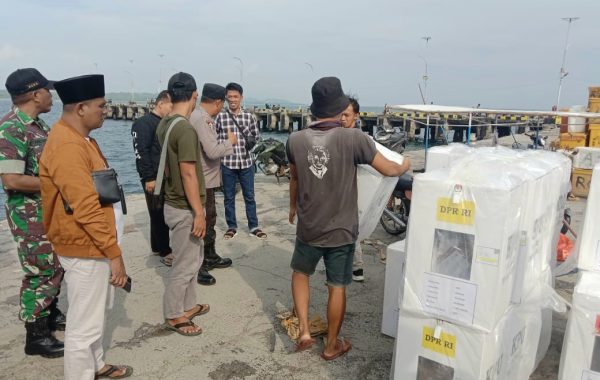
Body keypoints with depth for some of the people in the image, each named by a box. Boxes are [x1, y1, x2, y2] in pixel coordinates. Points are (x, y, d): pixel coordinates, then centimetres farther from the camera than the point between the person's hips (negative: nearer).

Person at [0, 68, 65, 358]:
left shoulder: (38, 124, 9)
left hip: (51, 210, 9)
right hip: (30, 215, -9)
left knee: (55, 267, 19)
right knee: (40, 272, 0)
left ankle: (50, 314, 37)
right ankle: (36, 336, 14)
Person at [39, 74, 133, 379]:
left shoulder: (79, 137, 10)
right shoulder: (67, 147, -23)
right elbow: (87, 209, -27)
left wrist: (109, 248, 20)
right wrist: (114, 253, -23)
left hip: (92, 244, 11)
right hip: (85, 249, -11)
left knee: (92, 315, 24)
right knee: (84, 325, 2)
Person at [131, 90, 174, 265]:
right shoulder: (144, 123, -10)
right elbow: (141, 152, -16)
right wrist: (149, 178, -19)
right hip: (154, 178, -8)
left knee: (163, 214, 14)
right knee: (158, 214, 0)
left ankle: (157, 246, 27)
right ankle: (165, 251, 8)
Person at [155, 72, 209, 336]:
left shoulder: (164, 125, 6)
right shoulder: (186, 130, -23)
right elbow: (188, 174, -23)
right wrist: (199, 213, -19)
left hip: (175, 203, 9)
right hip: (184, 208, -9)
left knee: (193, 258, 21)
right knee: (184, 264, 5)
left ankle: (188, 306, 34)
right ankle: (173, 315, 20)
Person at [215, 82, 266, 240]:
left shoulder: (249, 117, 2)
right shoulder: (220, 117, -2)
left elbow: (257, 136, 10)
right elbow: (215, 139, 1)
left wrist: (252, 142, -5)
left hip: (246, 162, 1)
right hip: (227, 162, -1)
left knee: (249, 196, 10)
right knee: (229, 197, 10)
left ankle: (253, 226, 22)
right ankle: (231, 227, 25)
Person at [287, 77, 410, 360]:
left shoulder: (296, 140, -7)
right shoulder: (353, 138, -17)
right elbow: (389, 170, -8)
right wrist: (405, 166, 16)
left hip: (308, 227, 2)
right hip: (341, 229, -2)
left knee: (300, 273, 27)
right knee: (337, 287, 13)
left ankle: (304, 331, 22)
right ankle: (332, 346, 29)